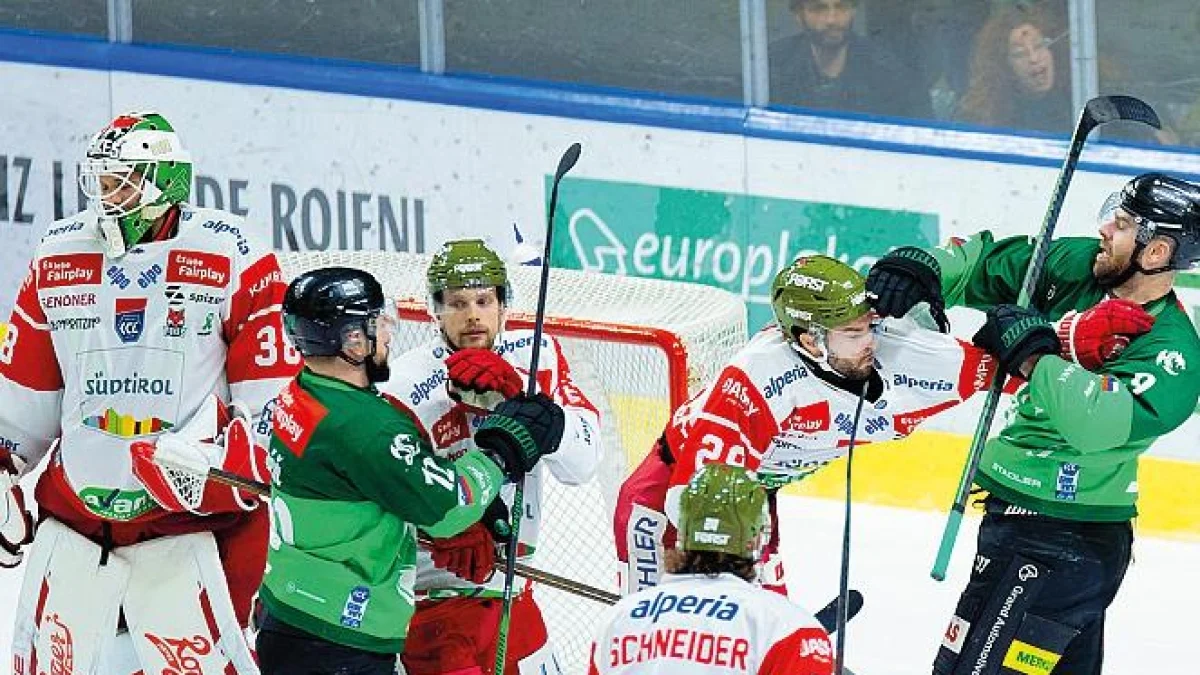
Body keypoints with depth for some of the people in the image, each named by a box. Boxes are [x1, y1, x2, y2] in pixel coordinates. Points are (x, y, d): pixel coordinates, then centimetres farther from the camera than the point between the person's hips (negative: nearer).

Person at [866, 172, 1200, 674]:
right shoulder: (1078, 267, 1)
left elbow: (1102, 420, -37)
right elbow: (986, 262, 8)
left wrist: (1032, 355, -29)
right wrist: (920, 270, -10)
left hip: (1061, 543, -9)